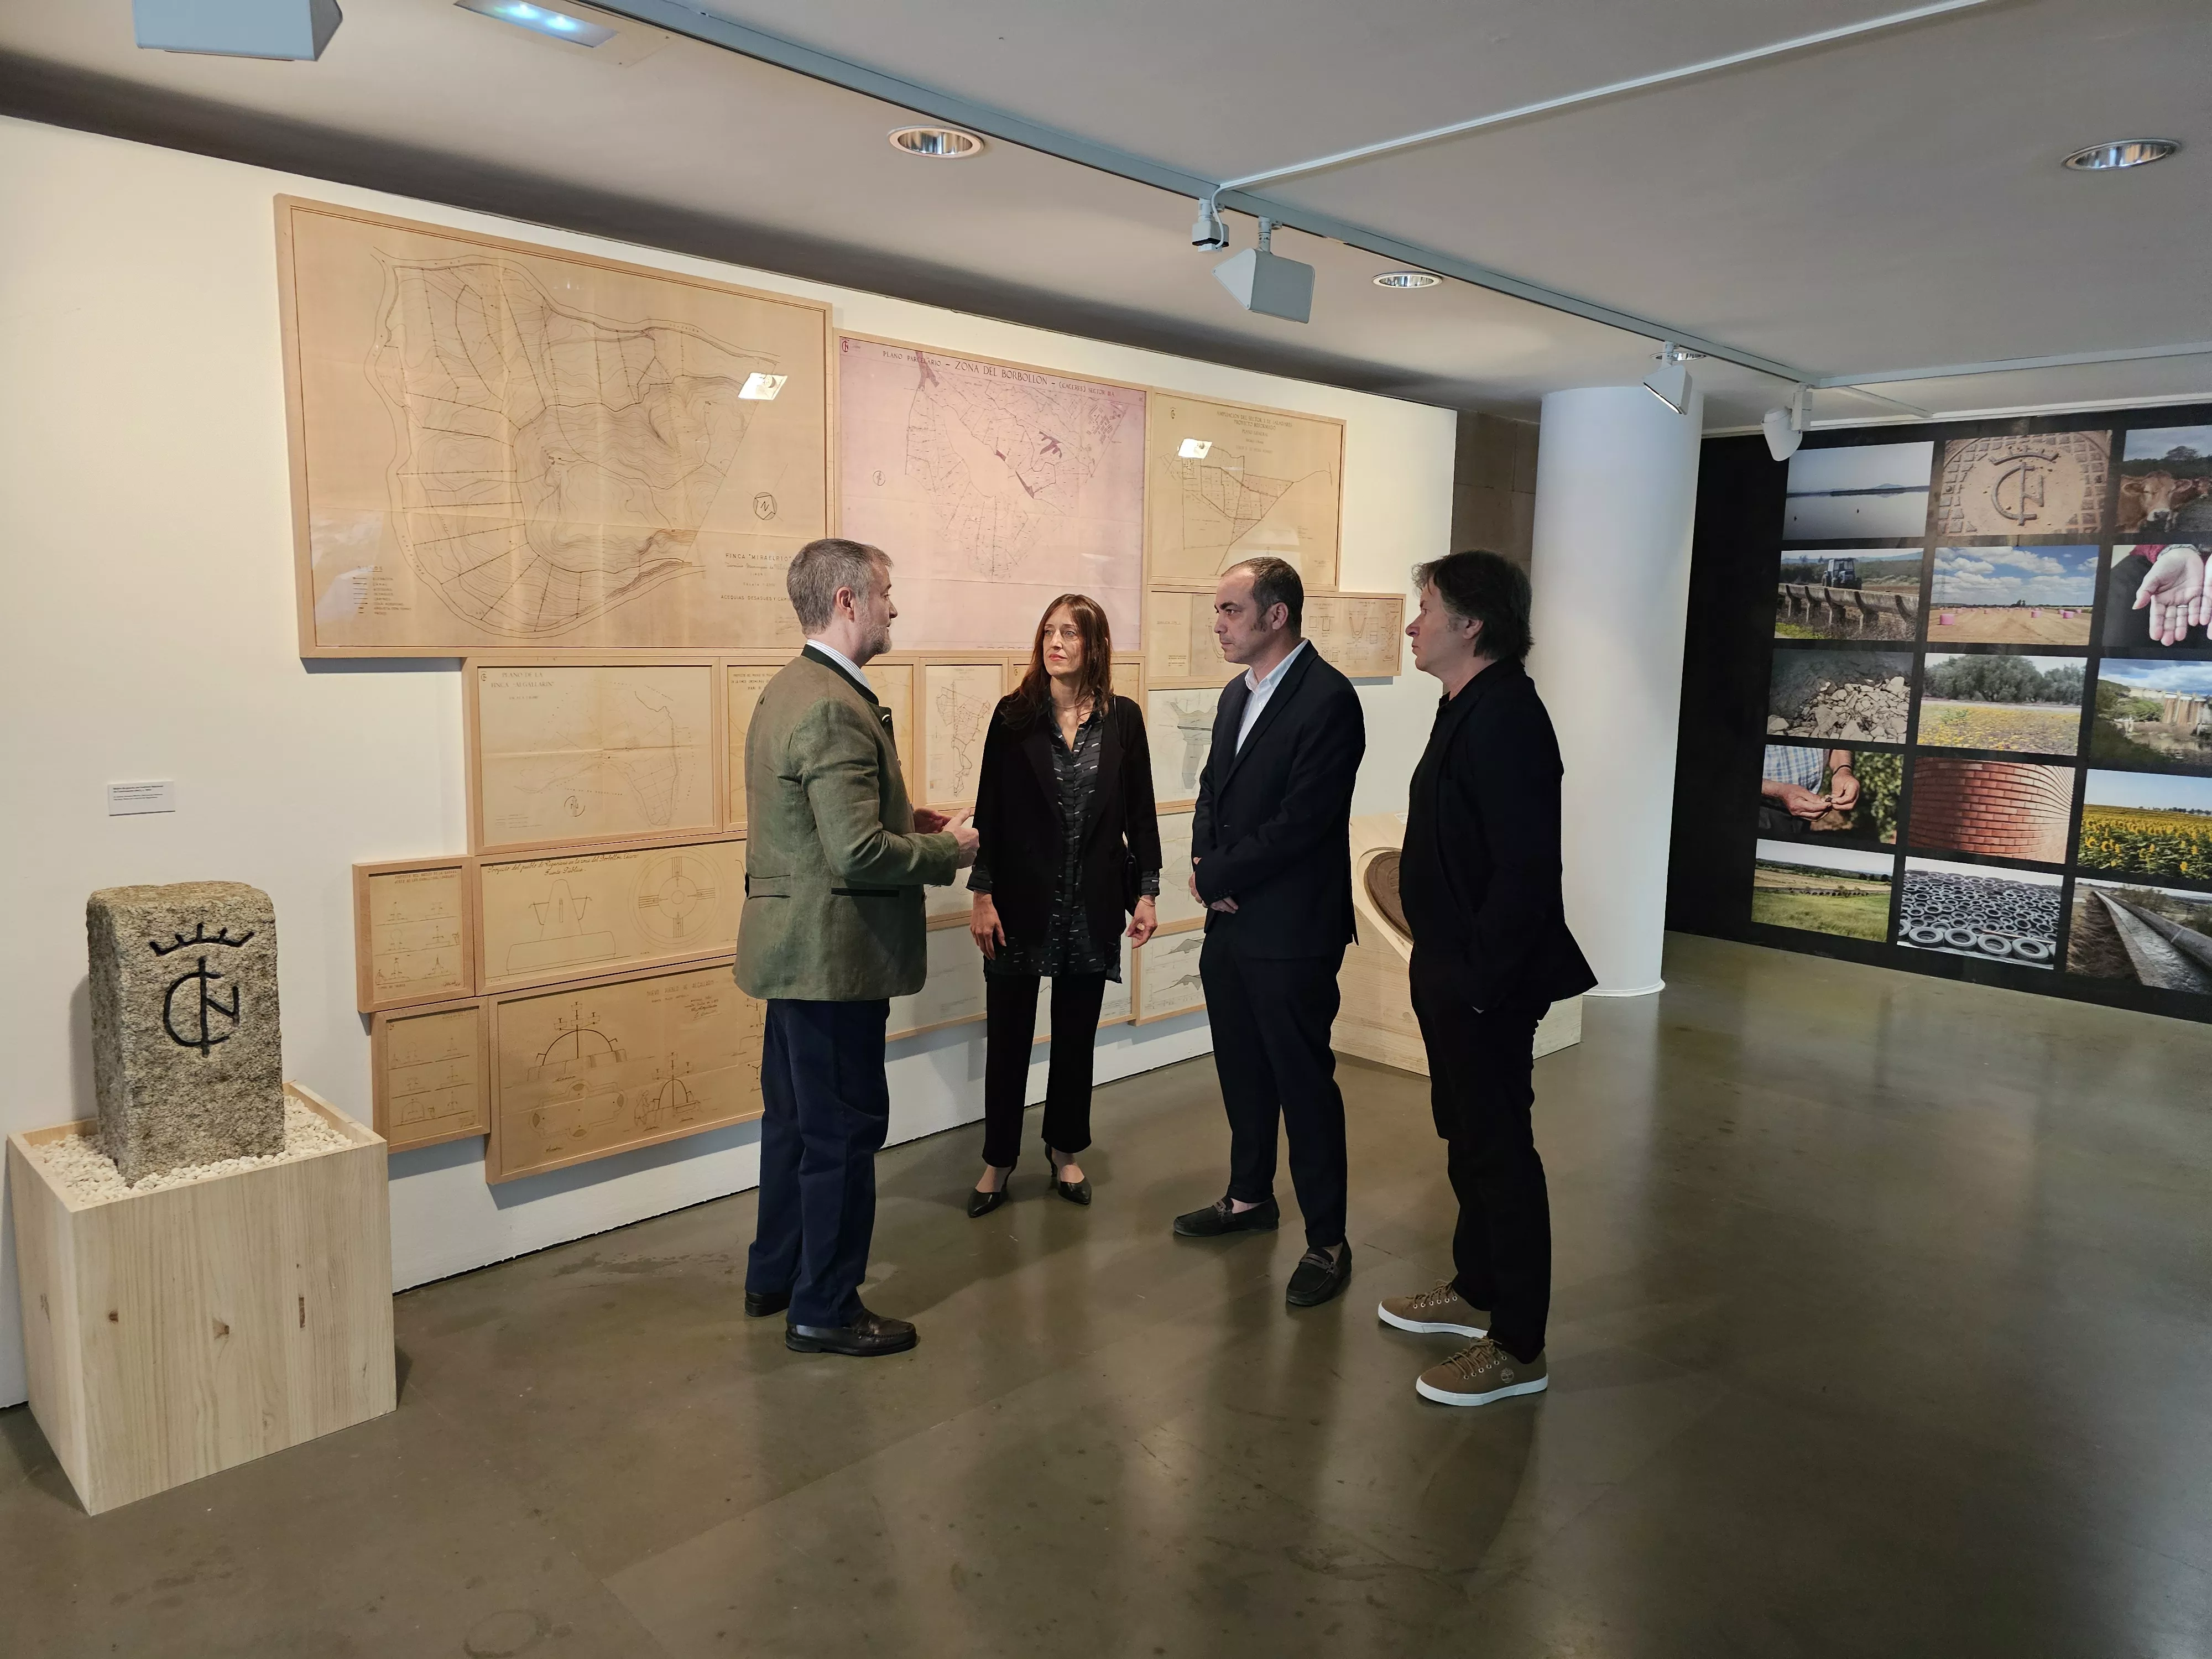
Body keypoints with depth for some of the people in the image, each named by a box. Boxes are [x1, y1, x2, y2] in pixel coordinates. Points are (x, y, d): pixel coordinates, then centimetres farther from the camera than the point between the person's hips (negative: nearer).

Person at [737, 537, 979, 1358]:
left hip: (793, 948, 11)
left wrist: (905, 819, 10)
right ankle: (825, 1308, 17)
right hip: (834, 952, -11)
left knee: (796, 1119, 21)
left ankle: (775, 1275, 36)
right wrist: (948, 848, -12)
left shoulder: (787, 689, 11)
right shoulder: (834, 708, -22)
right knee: (844, 1132, 3)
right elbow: (859, 853, -28)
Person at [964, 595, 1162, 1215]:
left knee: (1076, 1033, 13)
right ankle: (998, 1160, 21)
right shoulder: (1014, 715, -2)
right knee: (1008, 1034, 6)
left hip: (1093, 903, 1)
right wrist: (981, 894, -8)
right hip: (1021, 901, -1)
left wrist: (1147, 891, 1)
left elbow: (1140, 811, 5)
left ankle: (1065, 1151, 30)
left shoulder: (1122, 718, 1)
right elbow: (989, 809, -3)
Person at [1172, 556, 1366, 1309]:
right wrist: (1206, 869, -2)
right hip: (1231, 922, 8)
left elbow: (1302, 821, -21)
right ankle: (1251, 1197, 38)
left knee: (1304, 1081, 1)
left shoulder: (1327, 698, -16)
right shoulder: (1238, 694, 12)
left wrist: (1218, 876, -12)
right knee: (1242, 1070, 19)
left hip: (1292, 932, -8)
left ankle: (1327, 1240, 14)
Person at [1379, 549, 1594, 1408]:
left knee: (1498, 1151, 2)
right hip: (1454, 976, 10)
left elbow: (1528, 868, -26)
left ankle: (1517, 1348, 16)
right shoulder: (1469, 710, 11)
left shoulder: (1504, 717, -21)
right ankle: (1475, 1289, 39)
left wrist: (1480, 977, -21)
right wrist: (1445, 965, 15)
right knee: (1470, 1140, 21)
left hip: (1488, 987, -10)